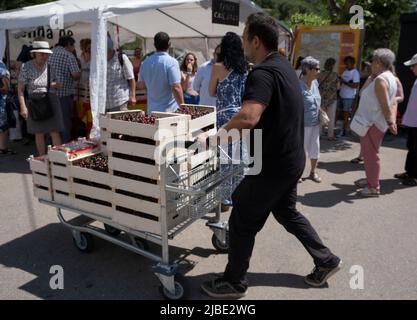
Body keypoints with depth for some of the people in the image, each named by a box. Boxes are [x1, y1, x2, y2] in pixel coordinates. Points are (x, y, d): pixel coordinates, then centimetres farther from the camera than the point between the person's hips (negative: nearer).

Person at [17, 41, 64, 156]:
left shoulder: (50, 66, 4)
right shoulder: (27, 67, -4)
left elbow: (57, 84, 17)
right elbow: (20, 88, -5)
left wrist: (55, 85, -8)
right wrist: (23, 107, -13)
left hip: (51, 101, 1)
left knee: (55, 132, -4)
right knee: (39, 133, 7)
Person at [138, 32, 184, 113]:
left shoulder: (146, 62, 6)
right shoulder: (171, 62, -13)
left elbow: (141, 86, 13)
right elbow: (176, 88, -18)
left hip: (152, 110, 6)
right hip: (169, 110, -6)